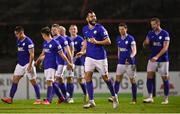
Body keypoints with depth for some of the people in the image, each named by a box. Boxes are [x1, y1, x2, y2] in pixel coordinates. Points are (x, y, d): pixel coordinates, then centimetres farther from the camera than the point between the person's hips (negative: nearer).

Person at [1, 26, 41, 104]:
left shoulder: (28, 41, -15)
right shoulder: (18, 41, 10)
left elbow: (32, 54, -17)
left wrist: (30, 65, -21)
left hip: (28, 64, -8)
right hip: (20, 64, 8)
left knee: (33, 81, -2)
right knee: (15, 80, 3)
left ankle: (38, 99, 4)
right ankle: (10, 99, 4)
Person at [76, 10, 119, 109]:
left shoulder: (100, 28, -11)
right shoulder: (85, 29, 6)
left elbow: (108, 41, -13)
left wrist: (96, 42, -22)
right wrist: (82, 51, 11)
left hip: (100, 57, -4)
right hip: (89, 57, 4)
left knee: (105, 78, 4)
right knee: (87, 77, -8)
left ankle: (114, 97, 25)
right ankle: (91, 101, -5)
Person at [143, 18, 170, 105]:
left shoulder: (165, 34, -8)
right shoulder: (150, 33, 6)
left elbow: (165, 48, -15)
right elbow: (145, 45, 10)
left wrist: (157, 56, -25)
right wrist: (146, 43, -16)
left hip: (163, 59, -4)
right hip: (152, 59, 4)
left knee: (165, 78, 1)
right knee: (149, 77, -7)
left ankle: (166, 98, 11)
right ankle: (150, 97, -5)